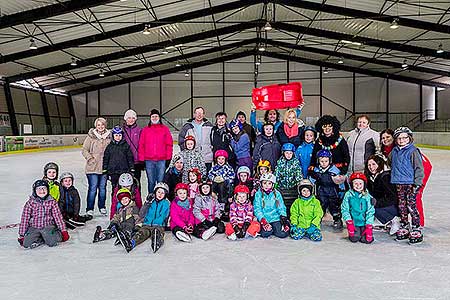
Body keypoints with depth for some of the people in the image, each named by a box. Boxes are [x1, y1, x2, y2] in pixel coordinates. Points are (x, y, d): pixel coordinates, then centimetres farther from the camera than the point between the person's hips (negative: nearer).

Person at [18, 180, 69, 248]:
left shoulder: (51, 202, -3)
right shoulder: (30, 203, -4)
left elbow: (58, 216, -2)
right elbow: (24, 219, -1)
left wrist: (63, 231, -3)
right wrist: (21, 235, -1)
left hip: (48, 227, -1)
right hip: (33, 228, 1)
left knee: (52, 243, -25)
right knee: (27, 244, -22)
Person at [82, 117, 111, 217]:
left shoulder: (109, 136, 5)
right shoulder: (91, 136, -3)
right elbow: (84, 150, 1)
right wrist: (91, 158, -9)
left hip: (104, 167, 3)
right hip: (92, 167, -3)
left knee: (103, 188, 12)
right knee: (92, 188, -2)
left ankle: (102, 207, 25)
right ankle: (89, 209, 10)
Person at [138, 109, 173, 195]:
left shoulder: (165, 129, 7)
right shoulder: (145, 130, 10)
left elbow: (169, 144, 4)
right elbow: (141, 145, 8)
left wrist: (168, 157, -3)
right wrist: (141, 158, 0)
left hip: (161, 160, -1)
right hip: (149, 160, 1)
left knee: (161, 181, 2)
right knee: (151, 182, 7)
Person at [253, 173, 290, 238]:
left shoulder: (277, 194, 4)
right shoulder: (258, 194, -1)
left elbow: (281, 208, 6)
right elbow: (257, 209, -6)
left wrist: (284, 220, -8)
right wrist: (263, 221, -19)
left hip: (275, 218, 1)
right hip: (263, 219, 0)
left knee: (282, 234, -19)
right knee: (265, 233, -24)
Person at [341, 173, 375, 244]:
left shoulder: (367, 196, -1)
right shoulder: (348, 195, -3)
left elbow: (370, 212, 1)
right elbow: (344, 209, -2)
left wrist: (369, 225, -7)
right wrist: (349, 221, -11)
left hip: (364, 223, 1)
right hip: (353, 223, -1)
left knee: (367, 240, -11)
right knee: (354, 239, -15)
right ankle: (352, 233, 19)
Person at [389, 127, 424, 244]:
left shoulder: (413, 151, -8)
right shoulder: (394, 152, 9)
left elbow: (419, 168, -9)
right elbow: (391, 165, 24)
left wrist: (417, 183, -13)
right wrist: (394, 177, 19)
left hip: (410, 183, -6)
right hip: (399, 183, 6)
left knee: (411, 206, -6)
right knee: (402, 206, 11)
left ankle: (416, 231, 2)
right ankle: (404, 229, 22)